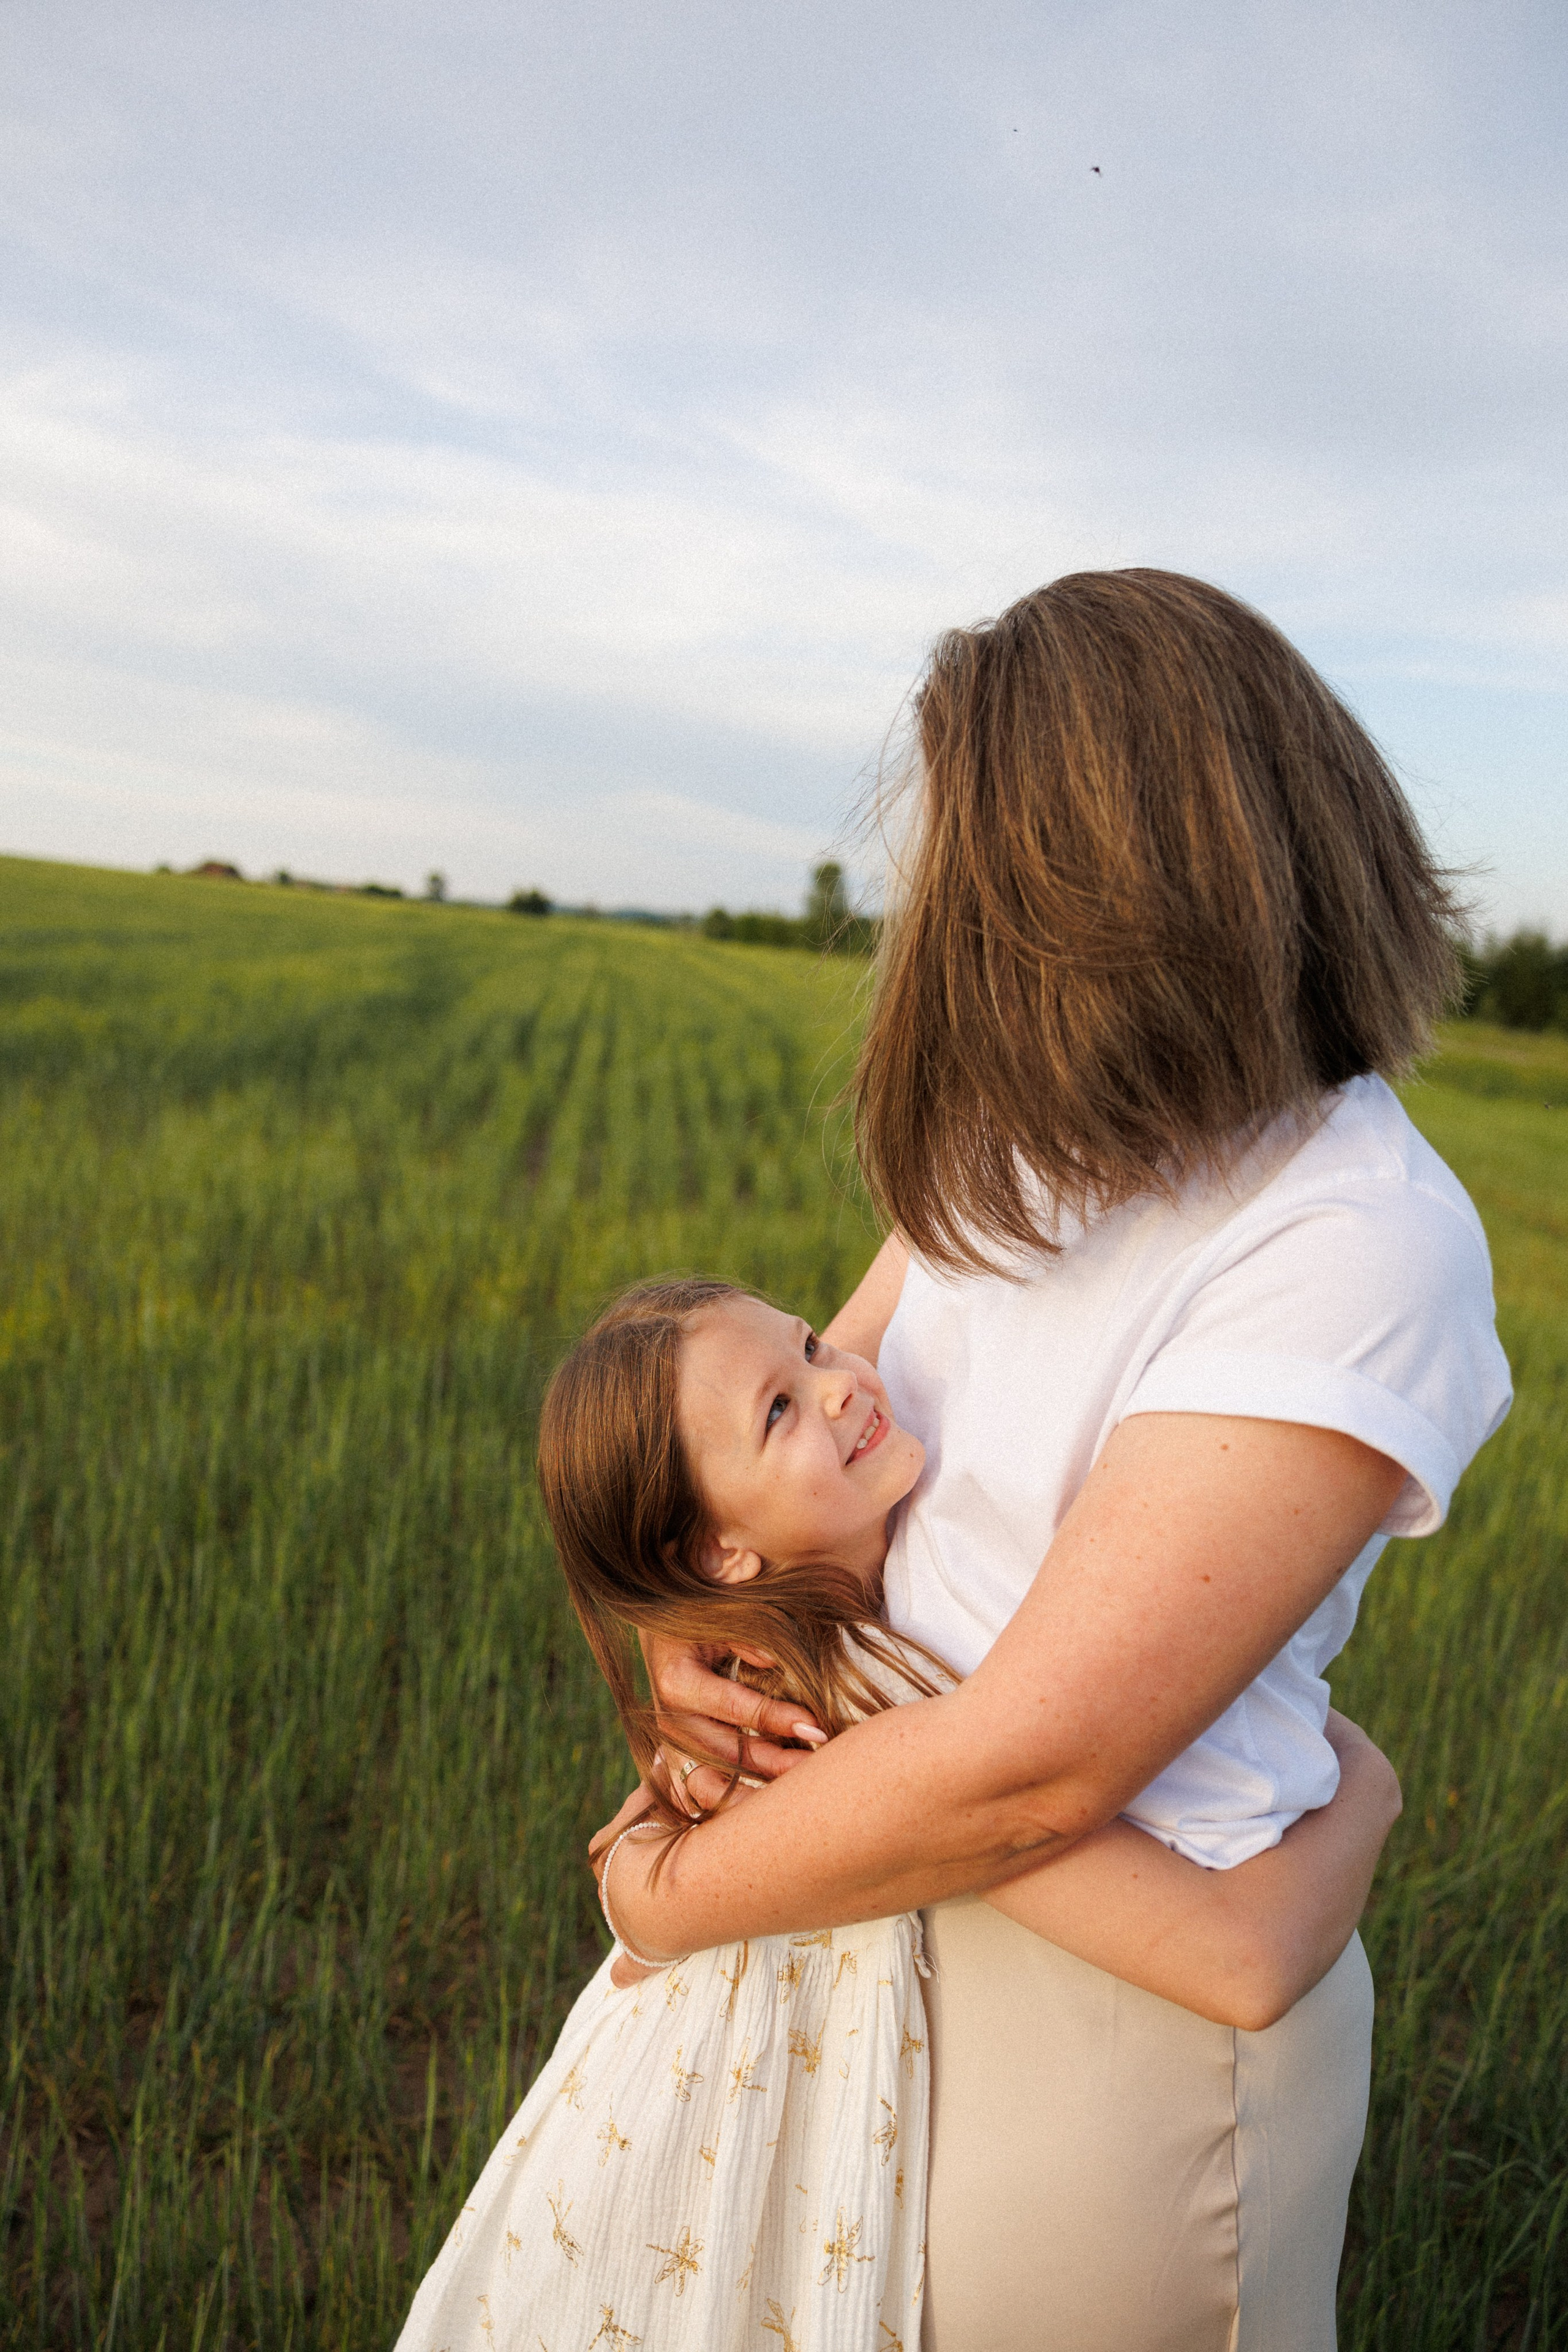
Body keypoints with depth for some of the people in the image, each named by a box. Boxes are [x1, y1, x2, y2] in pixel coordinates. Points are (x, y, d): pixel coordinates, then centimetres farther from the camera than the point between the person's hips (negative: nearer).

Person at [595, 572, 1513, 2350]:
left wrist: (670, 1899, -15)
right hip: (912, 1907, 7)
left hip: (1116, 2013, -6)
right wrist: (676, 1607, -12)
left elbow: (1034, 1767, -29)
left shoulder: (1359, 1250, -28)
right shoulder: (1047, 1137, -3)